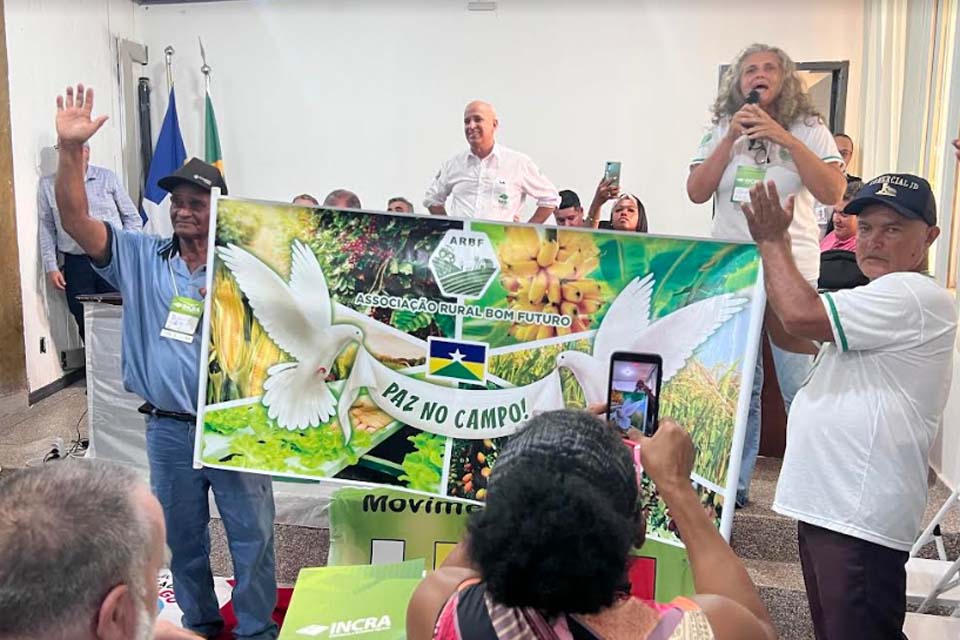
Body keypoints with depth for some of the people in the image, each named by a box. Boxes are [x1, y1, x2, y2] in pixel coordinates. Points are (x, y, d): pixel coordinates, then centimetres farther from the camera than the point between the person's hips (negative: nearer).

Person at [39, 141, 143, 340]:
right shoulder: (48, 185, 8)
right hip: (76, 263, 1)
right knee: (86, 326, 1)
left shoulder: (107, 178, 5)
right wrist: (51, 267, 4)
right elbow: (46, 228, 10)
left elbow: (133, 218, 9)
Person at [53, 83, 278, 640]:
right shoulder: (141, 258, 2)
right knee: (182, 537, 19)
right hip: (169, 430, 3)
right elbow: (75, 219, -9)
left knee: (252, 536, 7)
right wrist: (71, 149, -19)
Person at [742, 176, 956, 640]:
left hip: (859, 518, -10)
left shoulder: (916, 297, -15)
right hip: (825, 504, 11)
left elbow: (800, 315, -25)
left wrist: (773, 240, -9)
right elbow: (792, 338, 20)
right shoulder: (878, 302, 19)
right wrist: (772, 248, 10)